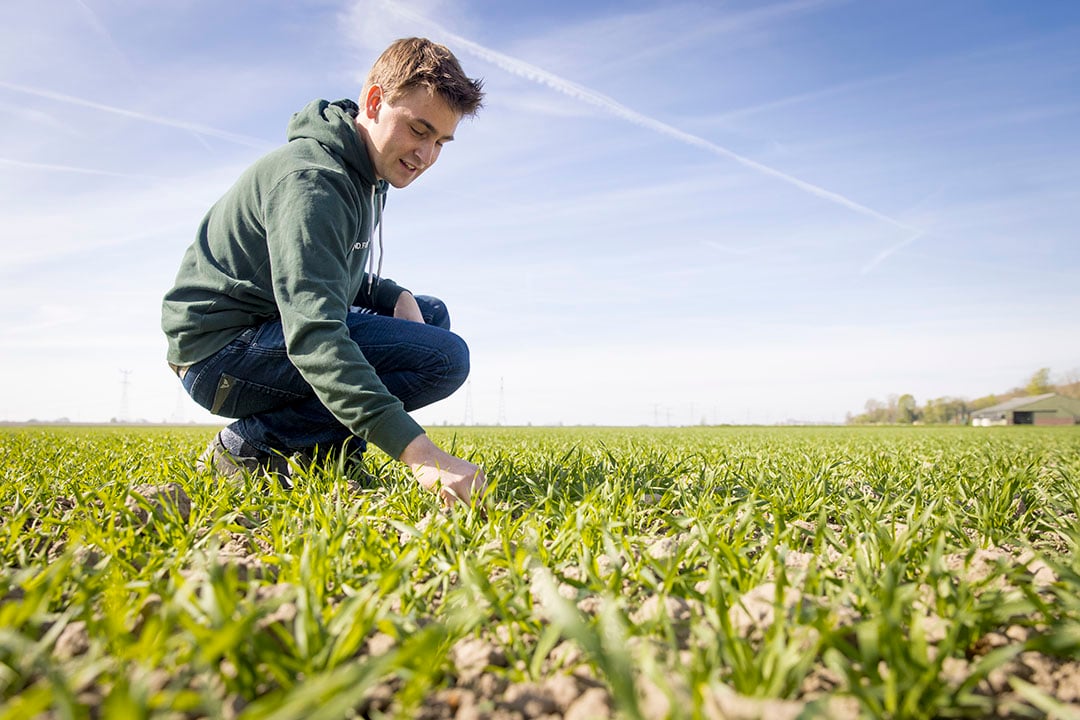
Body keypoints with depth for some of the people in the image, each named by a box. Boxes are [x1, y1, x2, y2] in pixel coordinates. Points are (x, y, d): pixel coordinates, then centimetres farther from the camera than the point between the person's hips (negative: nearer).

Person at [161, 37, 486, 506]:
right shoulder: (310, 178, -22)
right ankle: (252, 445, -12)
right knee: (443, 356, -22)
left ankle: (321, 449, 2)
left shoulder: (361, 174, 10)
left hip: (273, 328, 10)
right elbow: (312, 334, -36)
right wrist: (416, 451, -46)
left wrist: (395, 296, -3)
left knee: (433, 314, 12)